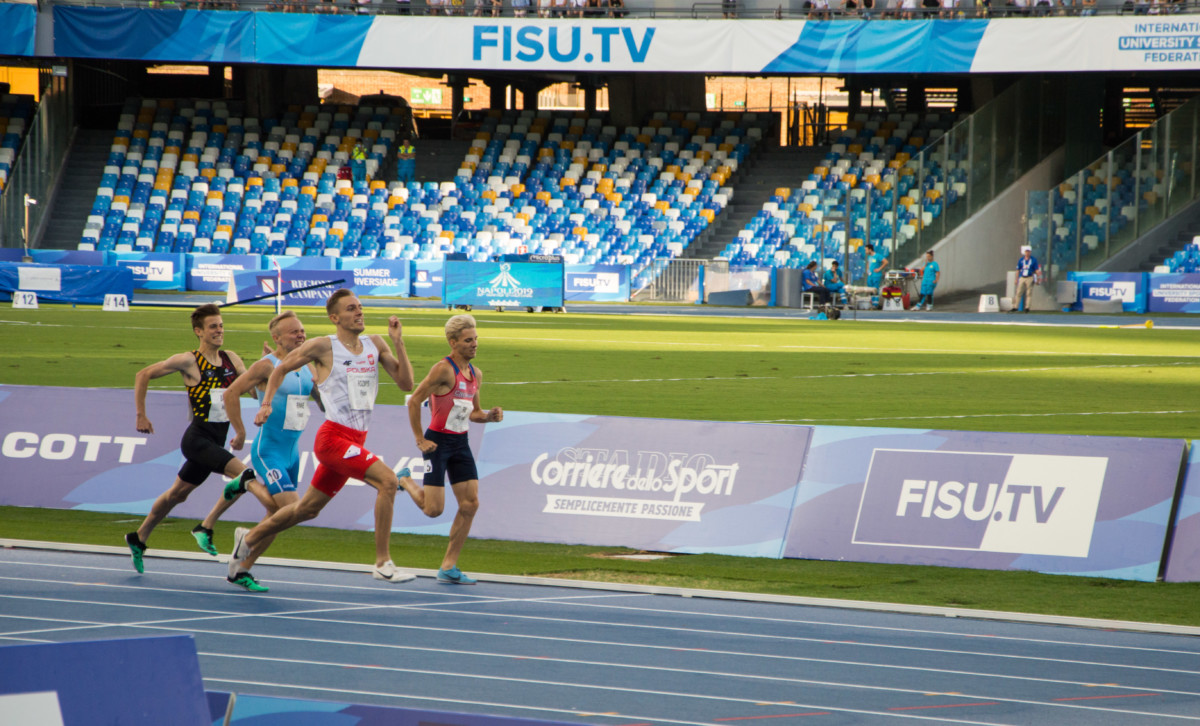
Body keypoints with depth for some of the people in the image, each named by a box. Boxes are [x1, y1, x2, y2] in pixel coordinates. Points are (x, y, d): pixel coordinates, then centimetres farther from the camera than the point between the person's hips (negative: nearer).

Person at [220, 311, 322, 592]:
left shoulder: (306, 367, 10)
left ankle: (242, 571, 20)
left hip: (292, 451, 7)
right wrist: (240, 433, -12)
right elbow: (231, 393, -15)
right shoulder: (267, 365, -12)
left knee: (275, 517, 9)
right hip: (268, 450, -7)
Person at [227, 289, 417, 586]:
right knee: (388, 480, -24)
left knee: (307, 508, 17)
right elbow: (281, 369, 8)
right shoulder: (323, 347, -5)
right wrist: (267, 403, -2)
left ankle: (250, 539, 37)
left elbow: (406, 383, 4)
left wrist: (398, 342, -4)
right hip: (333, 437, -7)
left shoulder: (375, 345, 9)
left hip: (355, 442, 7)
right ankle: (383, 564, -21)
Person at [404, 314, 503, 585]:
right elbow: (414, 401, -15)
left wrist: (489, 416, 0)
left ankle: (449, 566, 6)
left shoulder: (476, 374, 10)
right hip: (438, 441, -7)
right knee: (434, 509, -9)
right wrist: (420, 440, -15)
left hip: (461, 443, 7)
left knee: (470, 504, -1)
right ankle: (406, 483, 25)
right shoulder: (444, 369, -15)